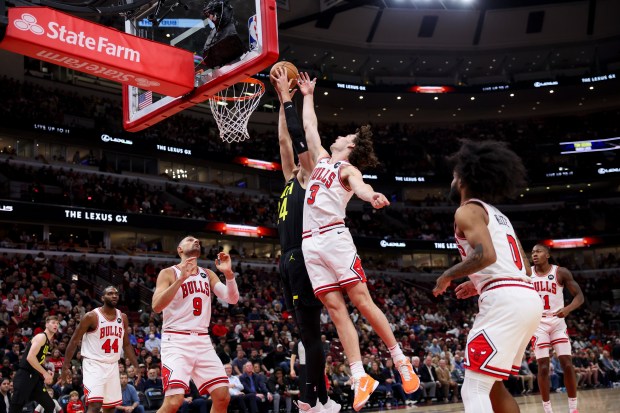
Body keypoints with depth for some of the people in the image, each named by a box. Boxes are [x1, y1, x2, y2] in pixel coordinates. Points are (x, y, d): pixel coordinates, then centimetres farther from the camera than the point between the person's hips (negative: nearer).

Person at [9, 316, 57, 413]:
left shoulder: (48, 341, 18)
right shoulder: (41, 337, -12)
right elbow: (30, 357, -24)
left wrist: (46, 372, 10)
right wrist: (45, 373, -21)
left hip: (34, 377, 10)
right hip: (25, 376, -10)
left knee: (50, 405, 7)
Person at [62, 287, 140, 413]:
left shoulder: (123, 317, 7)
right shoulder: (92, 316, -10)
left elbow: (126, 344, 16)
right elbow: (74, 341, -6)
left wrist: (136, 366, 10)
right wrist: (66, 366, -10)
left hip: (112, 366, 6)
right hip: (94, 364, -6)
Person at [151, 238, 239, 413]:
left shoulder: (207, 274, 14)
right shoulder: (168, 273, -2)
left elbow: (232, 299, 5)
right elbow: (156, 307, -17)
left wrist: (229, 273, -12)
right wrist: (181, 278, -25)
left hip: (202, 341, 6)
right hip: (176, 340, -5)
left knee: (222, 397, 0)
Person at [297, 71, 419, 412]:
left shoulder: (348, 168, 4)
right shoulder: (322, 159, 24)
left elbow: (359, 185, -19)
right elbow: (309, 127, 36)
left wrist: (370, 195, -41)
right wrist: (308, 96, 42)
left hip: (334, 237, -6)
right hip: (310, 244, 6)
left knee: (362, 301, -8)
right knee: (336, 310, -3)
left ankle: (400, 359, 4)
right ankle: (360, 378, -6)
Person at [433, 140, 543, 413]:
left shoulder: (467, 211, -1)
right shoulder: (496, 215, 27)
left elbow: (486, 255, -18)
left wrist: (448, 275, -3)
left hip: (505, 300, -10)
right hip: (528, 298, 10)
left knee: (474, 390, -9)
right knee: (492, 385, 20)